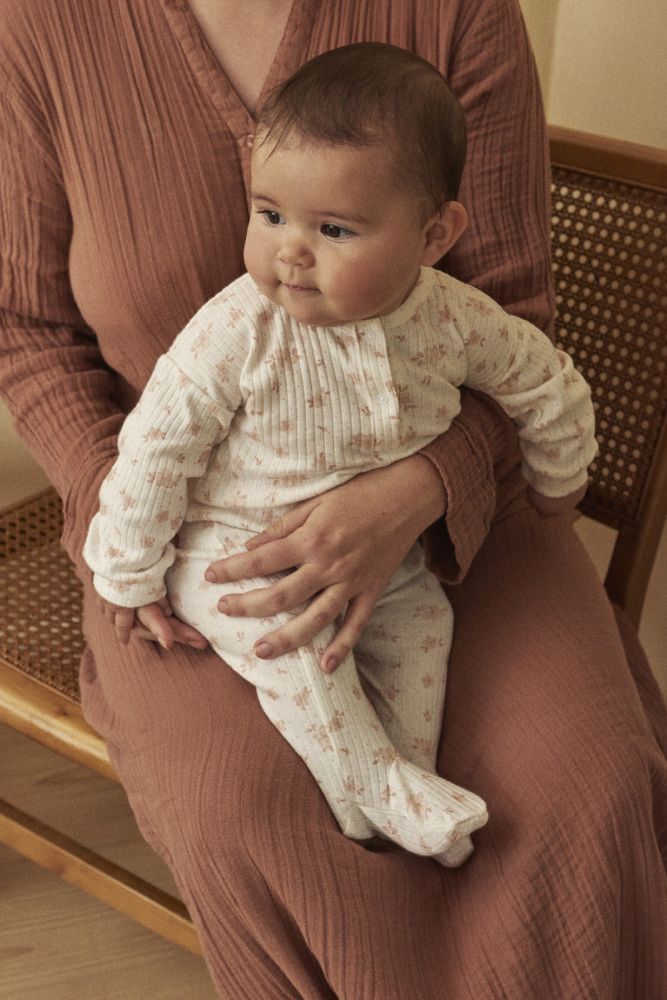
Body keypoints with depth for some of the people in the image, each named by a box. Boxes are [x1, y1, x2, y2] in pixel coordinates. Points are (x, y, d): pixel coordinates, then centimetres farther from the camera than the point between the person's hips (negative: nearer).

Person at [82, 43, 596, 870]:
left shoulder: (455, 321, -16)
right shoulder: (235, 333, -27)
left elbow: (548, 383, 3)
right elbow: (156, 447, -18)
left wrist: (558, 482, 17)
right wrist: (129, 576, -12)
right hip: (232, 552, -4)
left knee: (424, 617, -10)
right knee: (292, 638, -26)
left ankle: (411, 776, 9)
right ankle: (373, 789, -9)